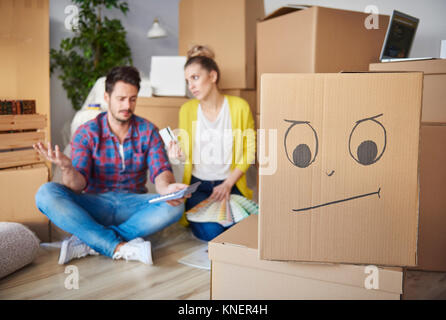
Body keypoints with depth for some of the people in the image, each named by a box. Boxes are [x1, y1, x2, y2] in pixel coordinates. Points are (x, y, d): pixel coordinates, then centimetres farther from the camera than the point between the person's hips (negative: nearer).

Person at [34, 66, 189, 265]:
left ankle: (86, 242, -28)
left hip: (132, 205, 1)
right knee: (46, 194, -26)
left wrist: (167, 188, -35)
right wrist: (66, 168, -34)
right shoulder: (86, 133, -2)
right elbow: (78, 185, -10)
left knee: (175, 207, -29)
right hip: (94, 207, -1)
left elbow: (160, 171, -10)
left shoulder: (147, 131, 2)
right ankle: (120, 247, -32)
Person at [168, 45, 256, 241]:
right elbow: (187, 154, 8)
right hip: (197, 185, 1)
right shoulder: (187, 109, 1)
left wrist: (228, 184, -10)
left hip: (230, 184, 0)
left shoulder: (239, 106, -5)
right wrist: (179, 155, -17)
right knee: (210, 232, -21)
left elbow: (248, 151, -1)